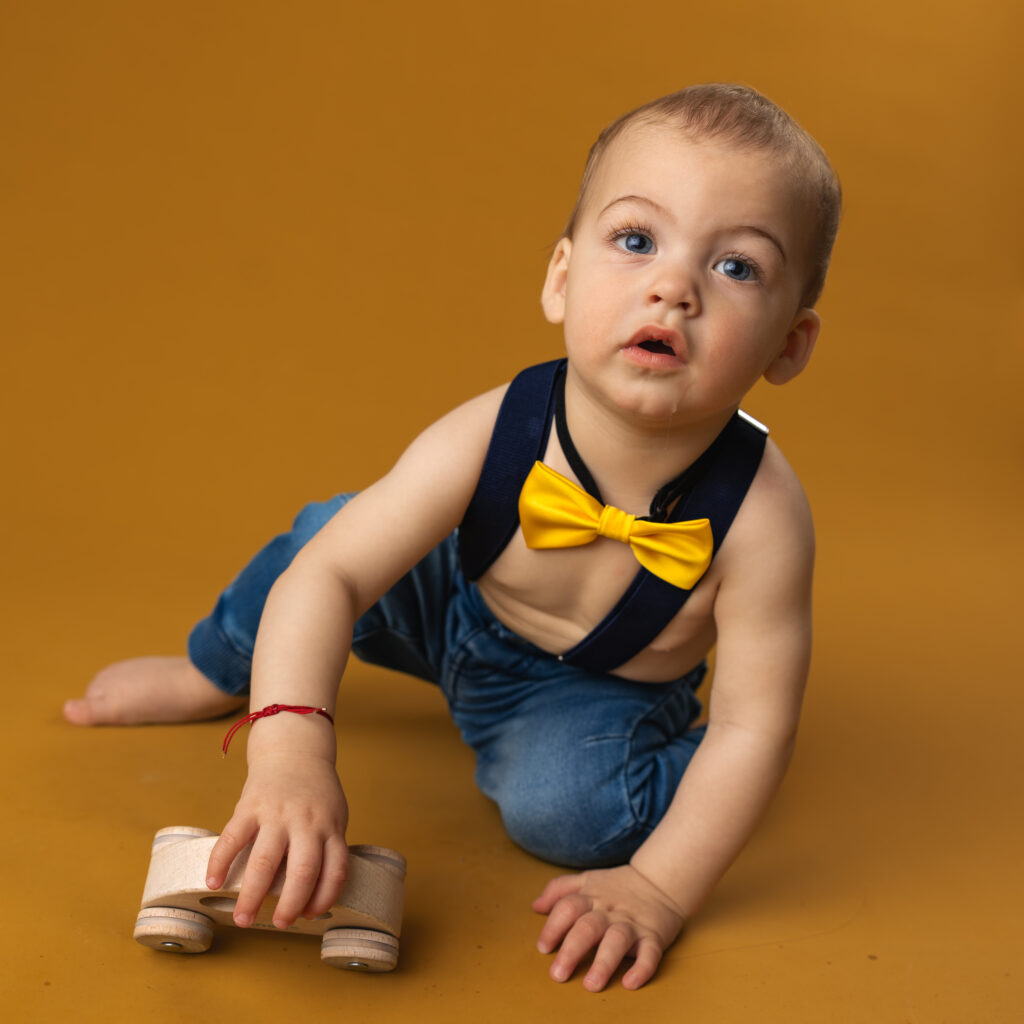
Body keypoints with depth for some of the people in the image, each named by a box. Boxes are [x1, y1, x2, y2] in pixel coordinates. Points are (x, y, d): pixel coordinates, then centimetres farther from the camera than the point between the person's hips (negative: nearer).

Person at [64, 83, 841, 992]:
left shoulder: (759, 513, -36)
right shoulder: (487, 441, -34)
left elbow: (755, 726, -28)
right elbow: (326, 576, -34)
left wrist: (659, 889, -35)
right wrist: (289, 750, -50)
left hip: (596, 688, -2)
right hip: (455, 609, 3)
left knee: (563, 804, -30)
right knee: (326, 533, -8)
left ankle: (667, 762, 5)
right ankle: (214, 678, 23)